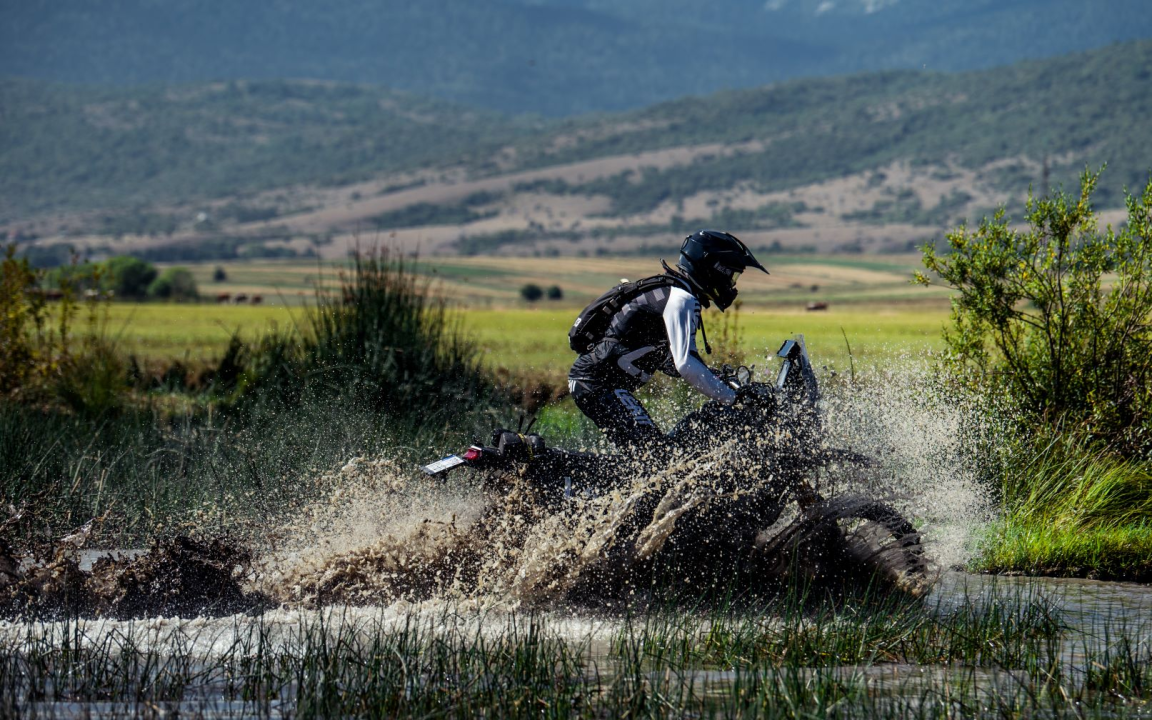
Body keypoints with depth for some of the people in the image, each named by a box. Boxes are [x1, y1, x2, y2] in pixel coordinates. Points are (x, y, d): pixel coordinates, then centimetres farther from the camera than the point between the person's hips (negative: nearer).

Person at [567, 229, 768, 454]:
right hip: (601, 383, -11)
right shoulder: (681, 299, -13)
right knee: (652, 451, -19)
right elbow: (685, 365, -25)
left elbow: (671, 363, 26)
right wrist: (732, 397, -21)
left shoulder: (671, 291, 19)